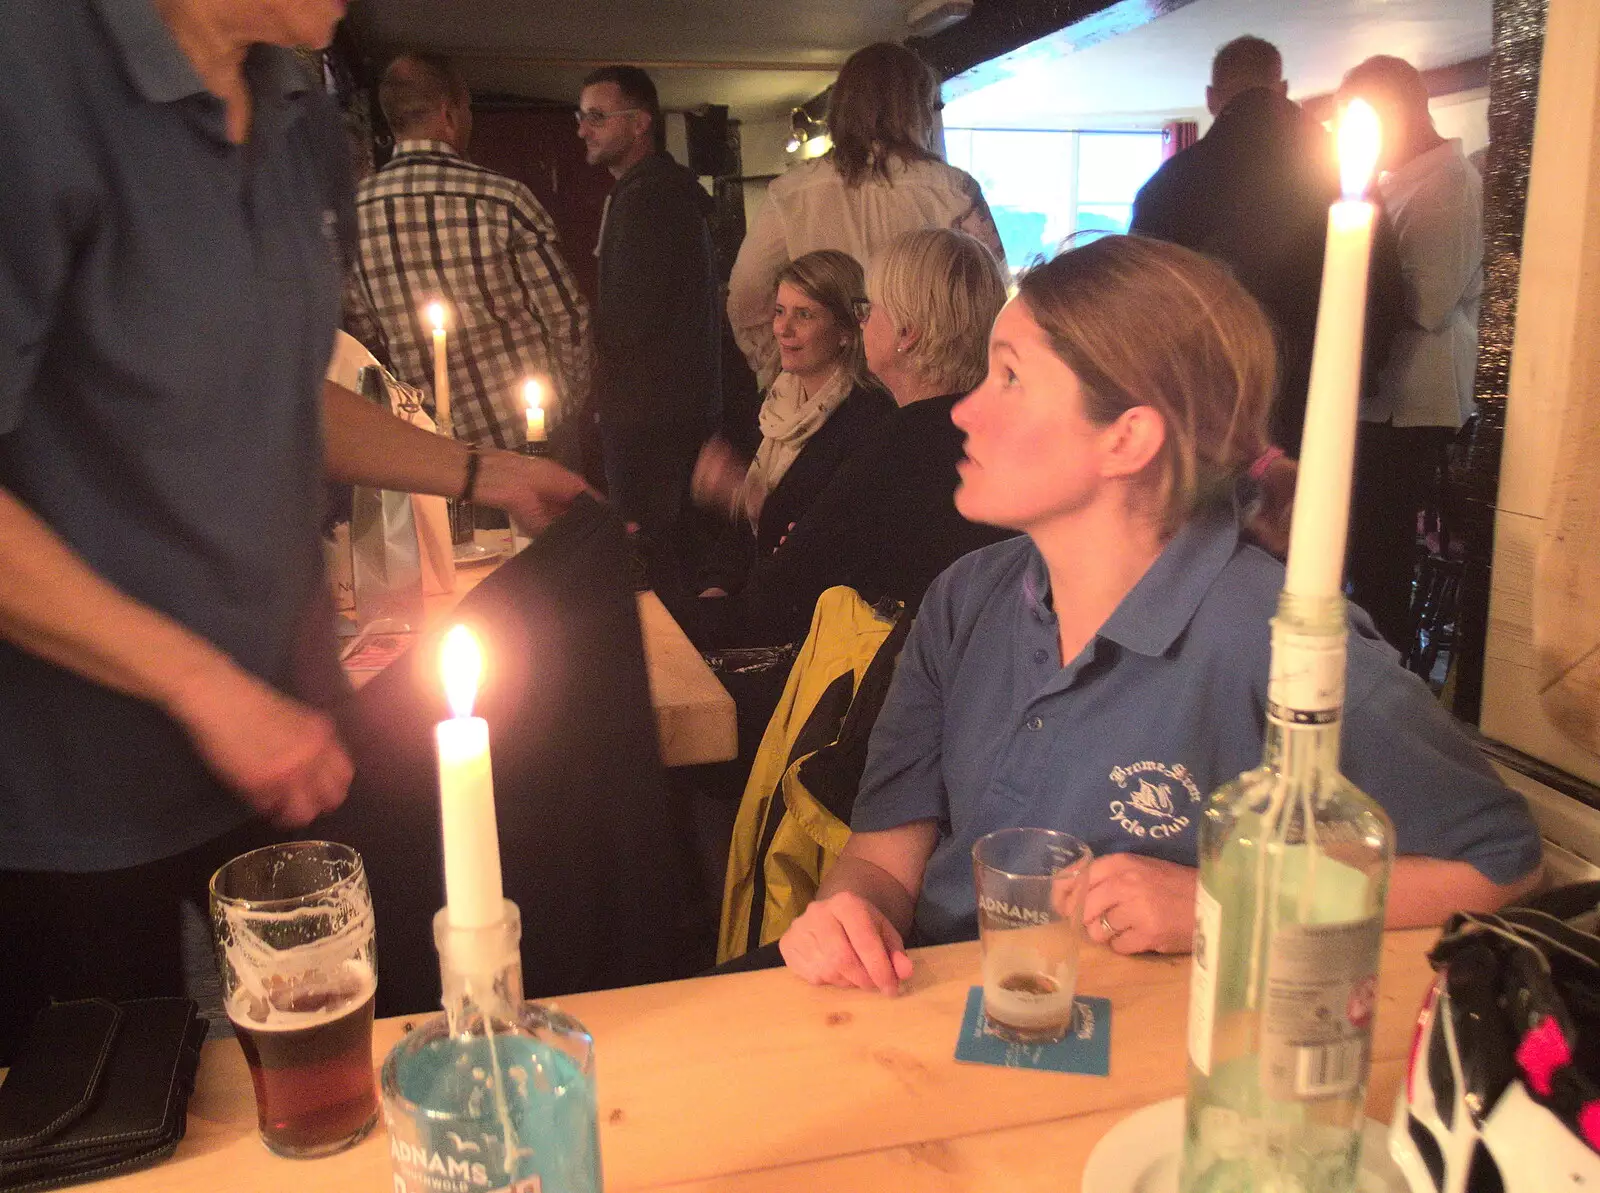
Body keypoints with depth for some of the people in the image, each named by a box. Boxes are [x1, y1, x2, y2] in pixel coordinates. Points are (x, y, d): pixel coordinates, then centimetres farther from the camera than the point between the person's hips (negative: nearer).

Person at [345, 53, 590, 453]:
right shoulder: (503, 199, -13)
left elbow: (364, 338, 4)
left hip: (430, 447, 4)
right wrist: (570, 406, 7)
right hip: (531, 436, -4)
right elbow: (568, 316, -9)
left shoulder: (351, 213, -1)